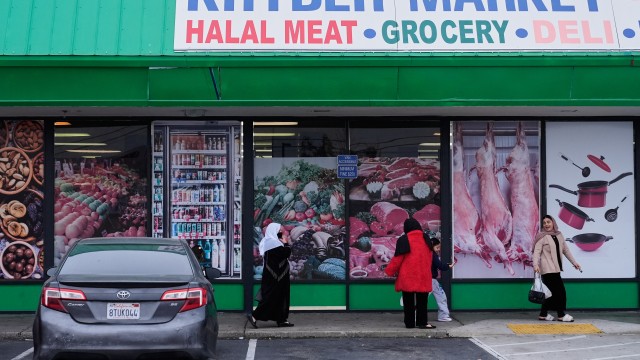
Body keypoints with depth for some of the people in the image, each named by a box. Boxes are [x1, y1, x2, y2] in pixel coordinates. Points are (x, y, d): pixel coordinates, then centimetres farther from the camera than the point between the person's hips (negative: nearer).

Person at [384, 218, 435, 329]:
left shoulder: (403, 240, -7)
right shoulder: (425, 239, 6)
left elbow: (398, 258, -8)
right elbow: (429, 257, 14)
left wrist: (390, 271, 2)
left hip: (407, 276, -2)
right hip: (423, 276, 2)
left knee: (409, 301, 6)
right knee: (422, 300, 6)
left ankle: (410, 323, 6)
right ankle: (422, 322, 0)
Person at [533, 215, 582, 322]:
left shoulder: (559, 235, 13)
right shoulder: (542, 237, -7)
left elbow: (565, 249, 21)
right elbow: (537, 251, -15)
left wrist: (574, 262, 21)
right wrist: (535, 264, -30)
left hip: (555, 268, 7)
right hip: (548, 269, -7)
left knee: (553, 292, 9)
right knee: (560, 290, -8)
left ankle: (543, 314, 17)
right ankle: (561, 315, 0)